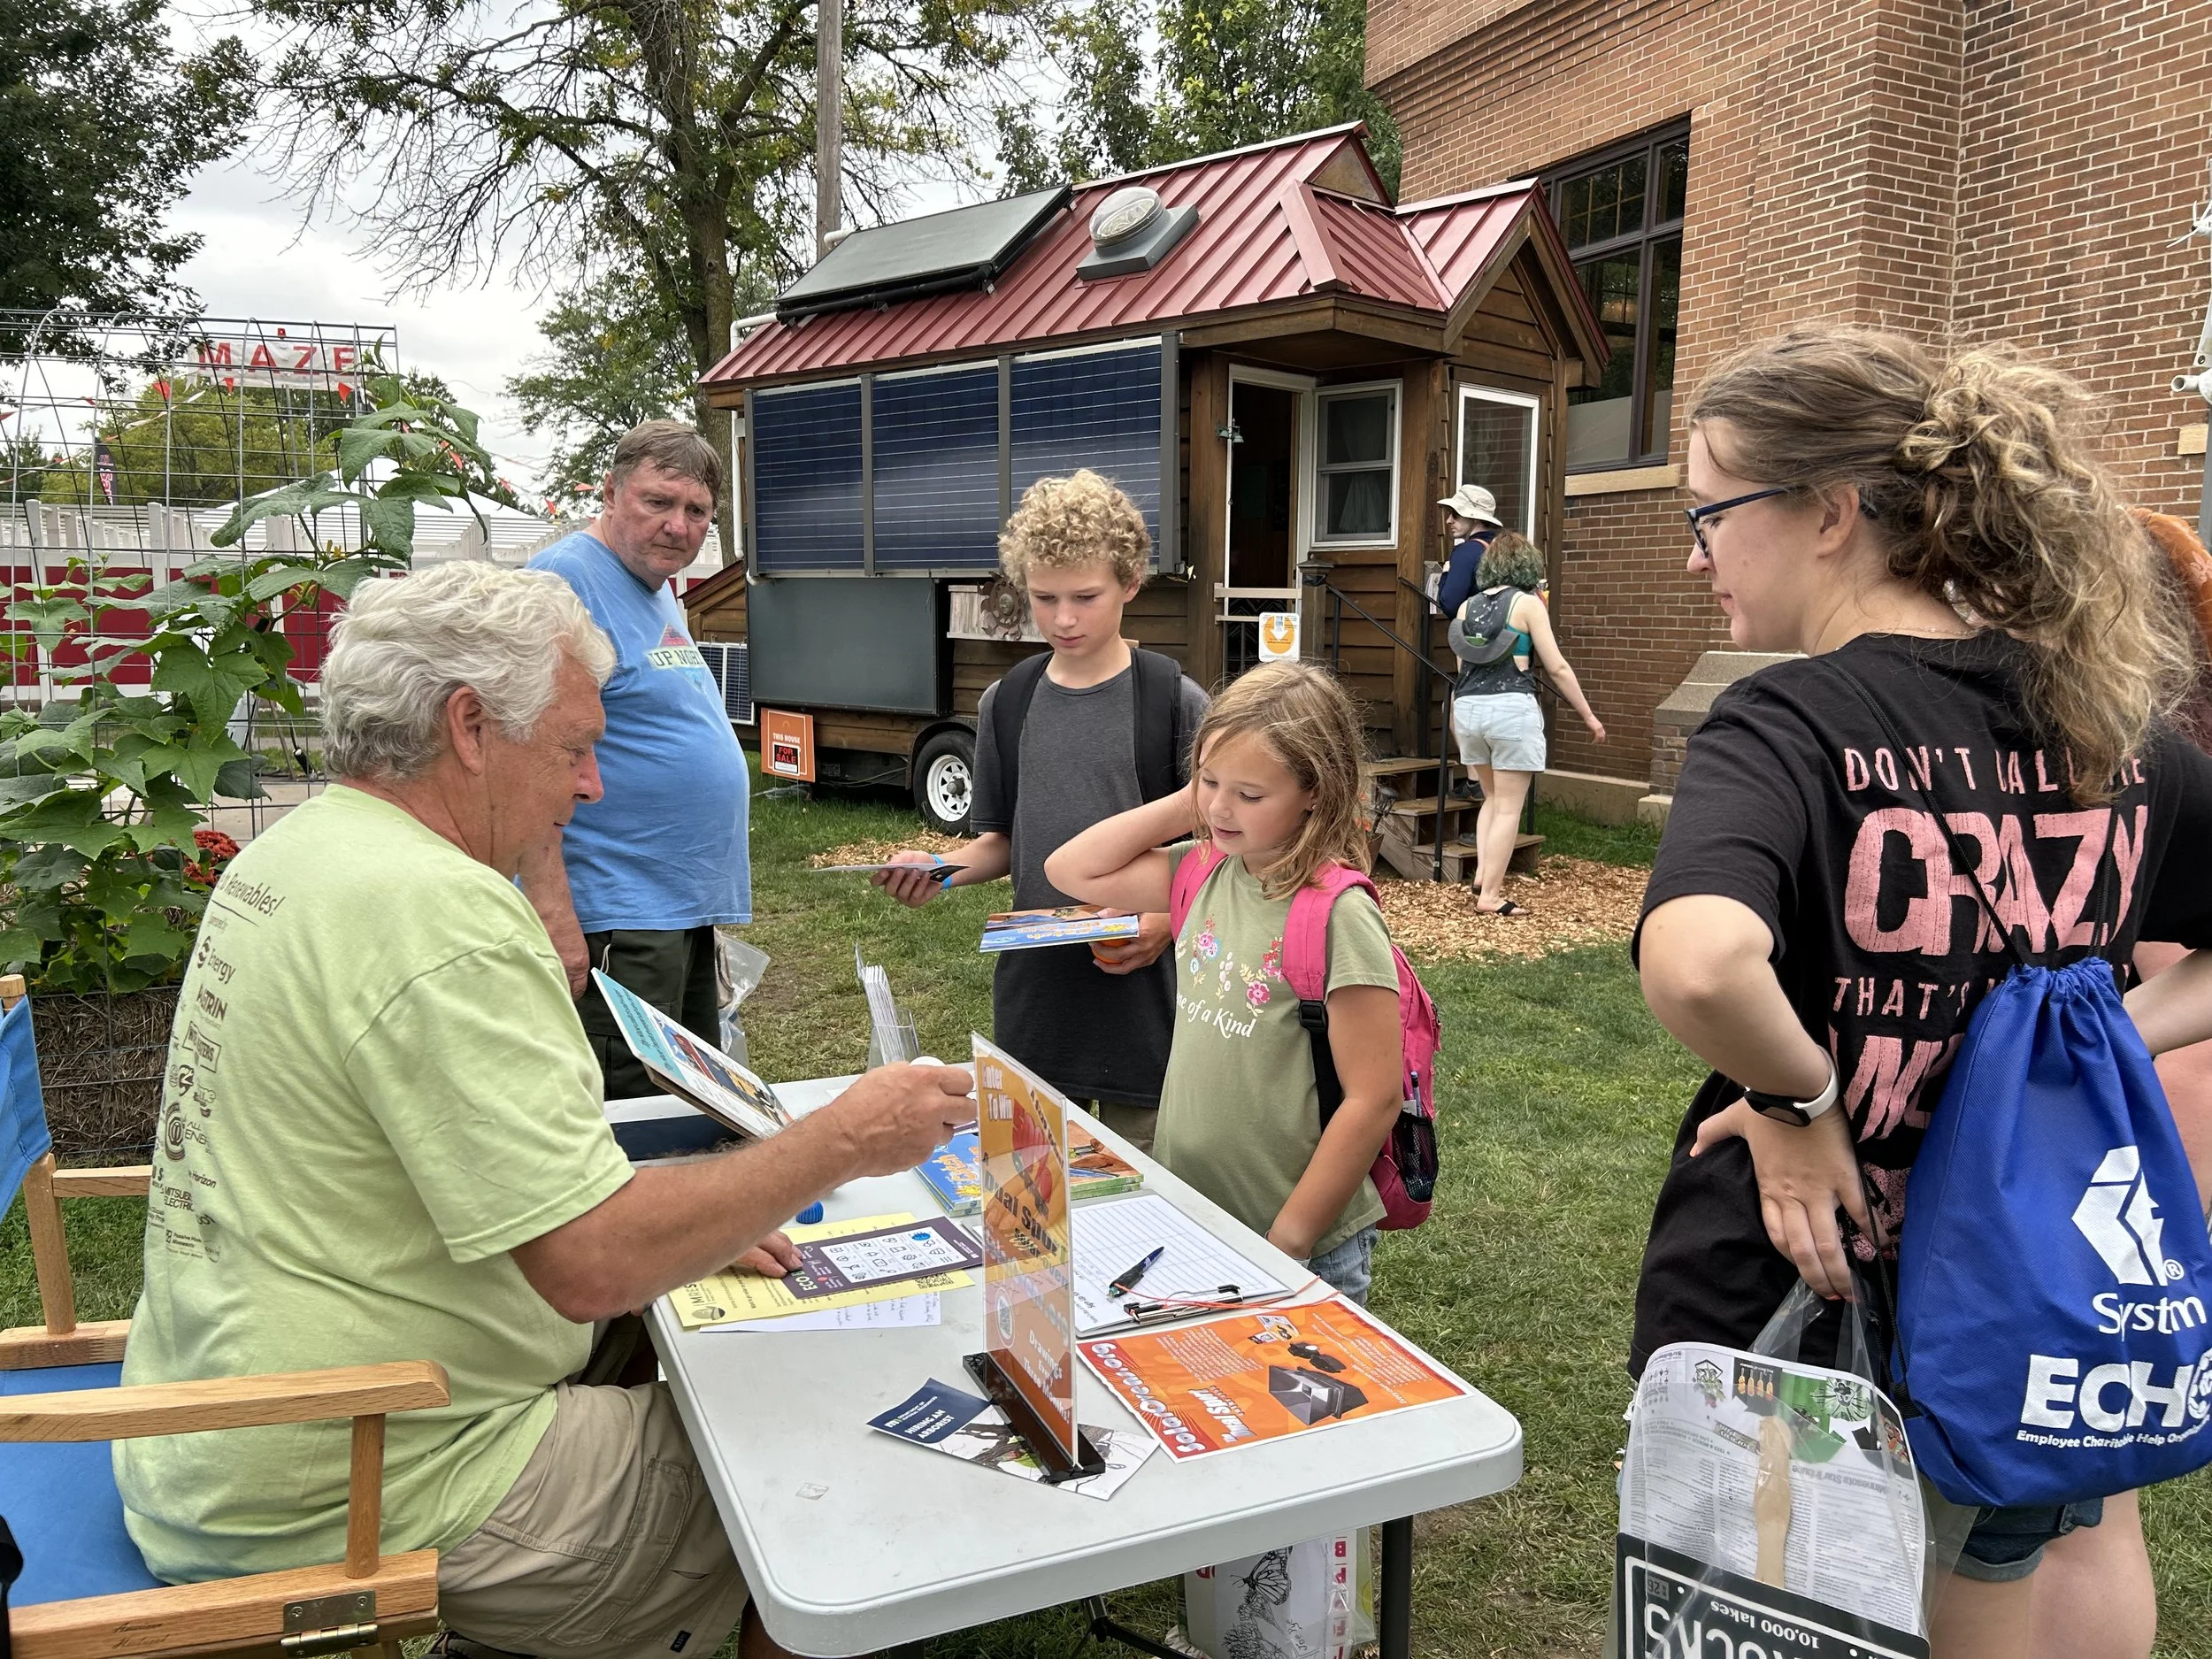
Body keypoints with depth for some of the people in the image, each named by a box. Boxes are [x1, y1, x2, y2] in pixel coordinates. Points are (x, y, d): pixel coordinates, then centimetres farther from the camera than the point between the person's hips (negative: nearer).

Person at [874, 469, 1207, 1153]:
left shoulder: (1174, 700, -7)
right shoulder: (1007, 703, 6)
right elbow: (1001, 840, 13)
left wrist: (1167, 918, -20)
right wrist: (941, 868, -6)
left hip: (1140, 988, -3)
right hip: (1035, 991, 4)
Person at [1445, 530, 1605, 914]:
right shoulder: (1528, 603, 0)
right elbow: (1557, 668, -1)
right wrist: (1589, 715, 7)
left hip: (1467, 706, 5)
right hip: (1511, 707, -5)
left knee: (1493, 797, 22)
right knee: (1509, 806, 2)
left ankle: (1483, 873, 11)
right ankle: (1490, 895, 0)